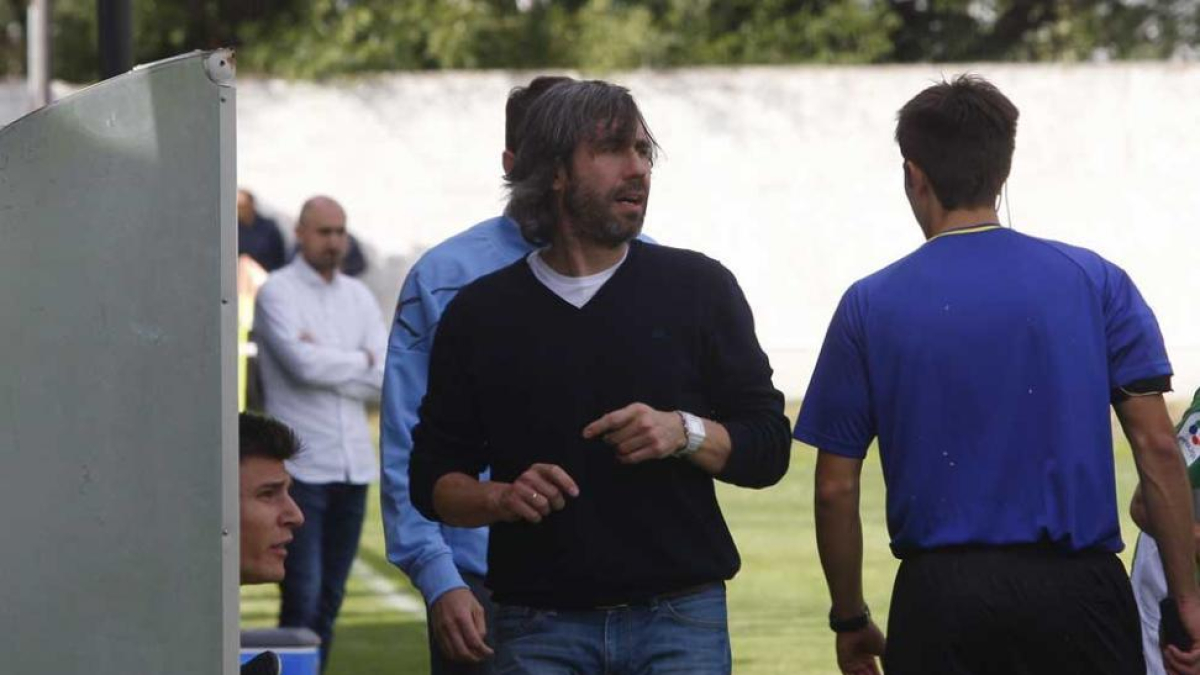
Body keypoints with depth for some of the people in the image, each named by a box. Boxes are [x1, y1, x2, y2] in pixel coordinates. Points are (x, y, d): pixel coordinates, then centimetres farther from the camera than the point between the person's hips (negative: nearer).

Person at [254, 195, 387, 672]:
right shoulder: (278, 293, -2)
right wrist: (360, 361, -1)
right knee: (302, 599, -9)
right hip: (303, 466, -5)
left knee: (330, 598, 7)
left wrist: (326, 363, -7)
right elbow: (304, 365, -17)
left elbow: (386, 381, 4)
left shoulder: (358, 297, 14)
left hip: (353, 466, 5)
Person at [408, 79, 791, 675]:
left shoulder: (698, 287, 8)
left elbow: (767, 448, 8)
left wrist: (686, 432, -11)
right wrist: (501, 499, -10)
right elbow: (432, 478, 11)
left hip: (680, 620, 0)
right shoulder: (481, 312, 8)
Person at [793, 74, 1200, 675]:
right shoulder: (1095, 281, 3)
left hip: (938, 599, 0)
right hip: (1076, 590, 0)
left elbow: (835, 489, 3)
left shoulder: (870, 305, 3)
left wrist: (849, 621, 15)